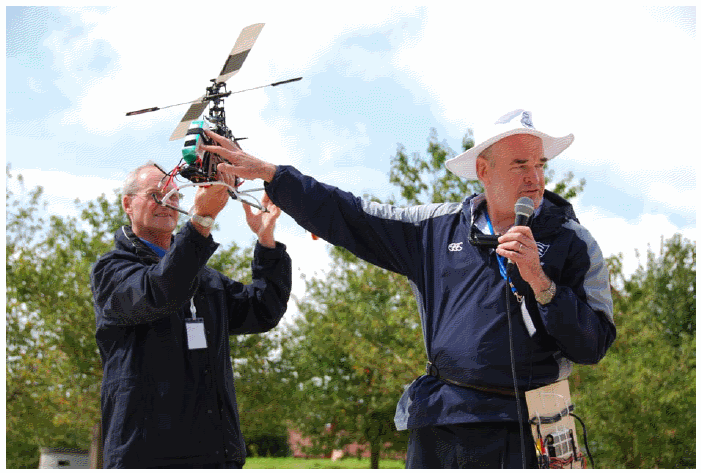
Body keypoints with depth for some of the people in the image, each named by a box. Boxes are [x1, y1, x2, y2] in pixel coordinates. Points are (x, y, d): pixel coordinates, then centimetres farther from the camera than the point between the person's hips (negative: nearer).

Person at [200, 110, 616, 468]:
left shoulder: (573, 242, 1)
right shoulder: (438, 228, 10)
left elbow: (594, 345, -5)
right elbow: (347, 216, 14)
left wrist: (540, 282, -17)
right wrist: (267, 173, 12)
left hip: (520, 431, -3)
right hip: (439, 422, 3)